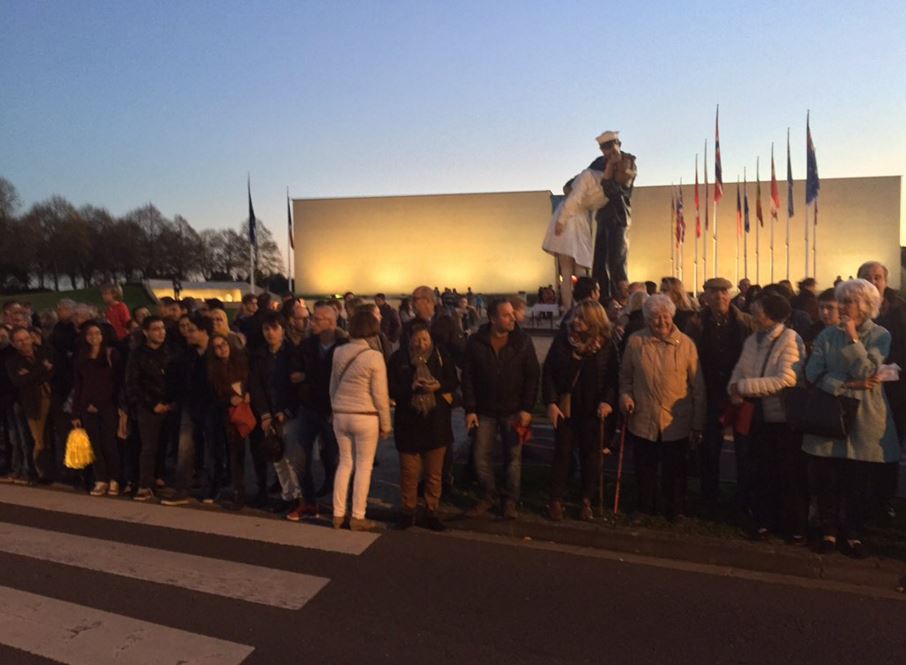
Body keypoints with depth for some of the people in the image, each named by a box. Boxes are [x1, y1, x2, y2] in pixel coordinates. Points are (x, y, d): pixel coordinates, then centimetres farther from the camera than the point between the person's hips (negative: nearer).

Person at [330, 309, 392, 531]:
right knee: (364, 467, 7)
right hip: (365, 417, -5)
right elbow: (380, 394, -11)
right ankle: (357, 518, 12)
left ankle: (338, 515, 20)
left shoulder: (339, 352, 1)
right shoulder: (374, 356, -13)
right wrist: (385, 424, -2)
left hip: (340, 415, 5)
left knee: (344, 463, 16)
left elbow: (333, 386, 10)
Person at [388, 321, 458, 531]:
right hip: (408, 422, -1)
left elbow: (454, 381, 5)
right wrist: (410, 387, -20)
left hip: (436, 422, 1)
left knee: (434, 473, 9)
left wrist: (438, 386, -14)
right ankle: (408, 510, 22)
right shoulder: (399, 358, -1)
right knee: (409, 472, 5)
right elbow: (391, 388, -3)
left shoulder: (441, 356, 1)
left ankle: (432, 512, 22)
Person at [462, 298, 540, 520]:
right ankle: (488, 496, 25)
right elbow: (467, 377, -2)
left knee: (513, 457, 6)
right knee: (481, 457, 5)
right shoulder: (476, 342, -6)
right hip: (485, 410, 1)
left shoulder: (522, 341, -7)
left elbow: (532, 376, -4)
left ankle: (511, 501, 21)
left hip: (513, 410, -1)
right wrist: (470, 409, -6)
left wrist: (527, 408, -10)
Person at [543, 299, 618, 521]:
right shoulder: (562, 342, -2)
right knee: (562, 453, 6)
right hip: (564, 408, 0)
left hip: (592, 410, 0)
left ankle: (587, 501, 23)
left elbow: (613, 377, -1)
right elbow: (548, 372, -2)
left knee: (590, 455, 9)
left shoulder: (606, 346, -2)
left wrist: (608, 401, -16)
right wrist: (551, 402, -10)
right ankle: (556, 500, 16)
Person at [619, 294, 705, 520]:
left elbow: (697, 387, -2)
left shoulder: (686, 344, -5)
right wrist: (625, 395, -8)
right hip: (642, 420, 1)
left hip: (676, 423, -1)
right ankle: (645, 510, 34)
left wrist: (697, 424, -2)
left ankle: (675, 512, 30)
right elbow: (625, 376, 12)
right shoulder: (635, 341, -2)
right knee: (645, 469, 15)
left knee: (674, 471, 11)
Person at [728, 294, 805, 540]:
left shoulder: (790, 339, -13)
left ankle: (794, 526, 23)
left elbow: (787, 379, -24)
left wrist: (744, 386, -22)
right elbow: (739, 370, 6)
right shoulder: (752, 340, 7)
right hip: (759, 416, 6)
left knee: (789, 476, 7)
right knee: (761, 474, 14)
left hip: (784, 418, -5)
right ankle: (764, 520, 29)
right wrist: (735, 390, -16)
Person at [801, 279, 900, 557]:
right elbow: (813, 373, -6)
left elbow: (867, 373, -15)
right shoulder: (828, 335, 4)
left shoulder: (880, 336, -1)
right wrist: (847, 384, -16)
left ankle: (854, 534, 23)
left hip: (863, 419, -1)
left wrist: (853, 338, -13)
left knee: (858, 482, 7)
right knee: (826, 480, 6)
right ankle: (829, 529, 22)